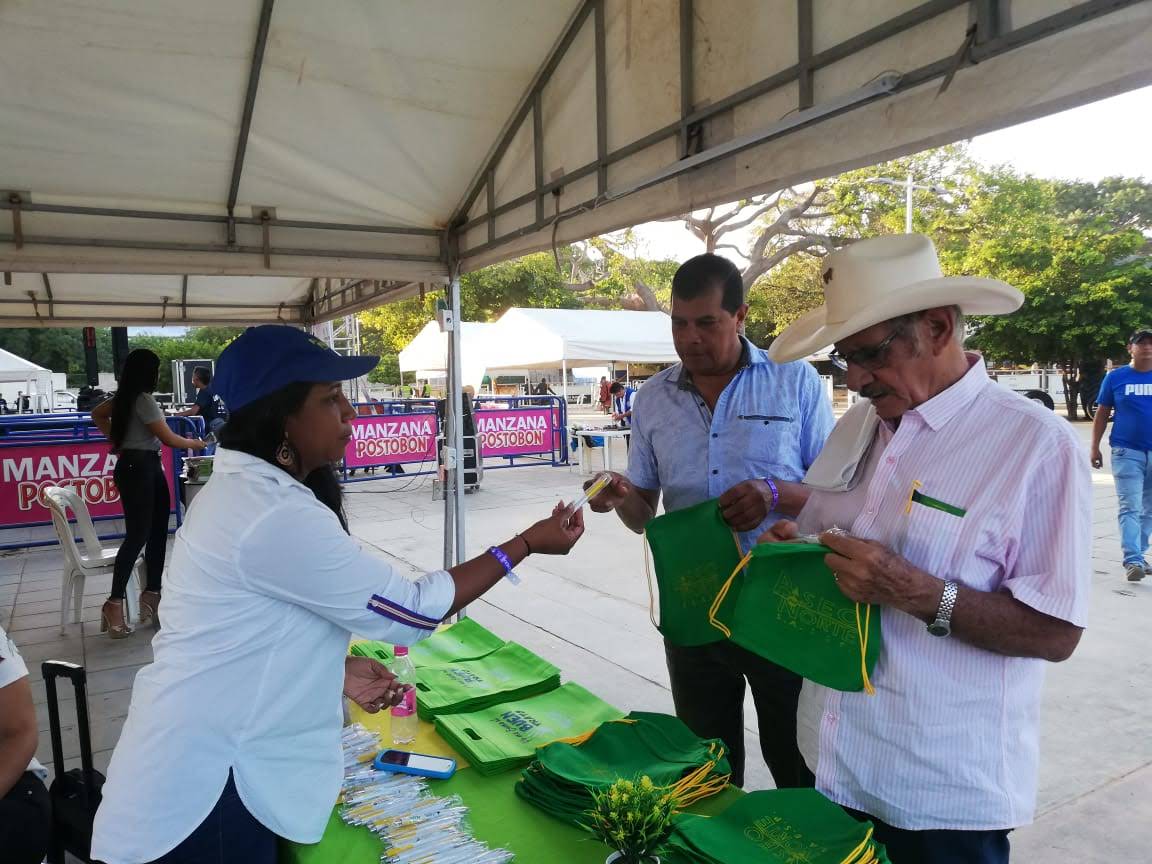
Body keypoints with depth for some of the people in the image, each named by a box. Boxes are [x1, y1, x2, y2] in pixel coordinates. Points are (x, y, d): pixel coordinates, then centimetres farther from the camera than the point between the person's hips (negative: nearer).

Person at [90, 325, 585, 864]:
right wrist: (526, 544, -14)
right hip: (201, 790, -9)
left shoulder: (243, 491, 5)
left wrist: (335, 669, 3)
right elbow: (411, 610, -21)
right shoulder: (275, 515, -27)